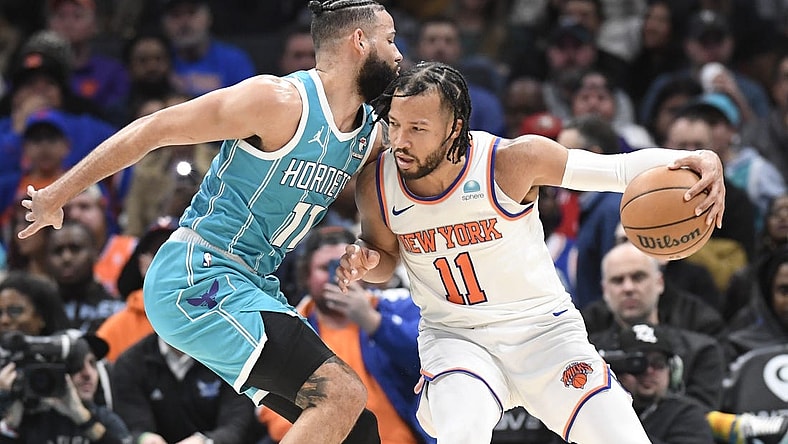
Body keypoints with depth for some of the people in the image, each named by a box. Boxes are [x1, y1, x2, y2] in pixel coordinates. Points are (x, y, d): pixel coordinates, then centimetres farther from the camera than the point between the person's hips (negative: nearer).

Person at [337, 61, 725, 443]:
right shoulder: (376, 185, -11)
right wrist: (363, 262, -15)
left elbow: (621, 168, -19)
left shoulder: (511, 160, -20)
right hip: (453, 337, 1)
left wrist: (700, 161, -36)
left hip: (543, 330, -1)